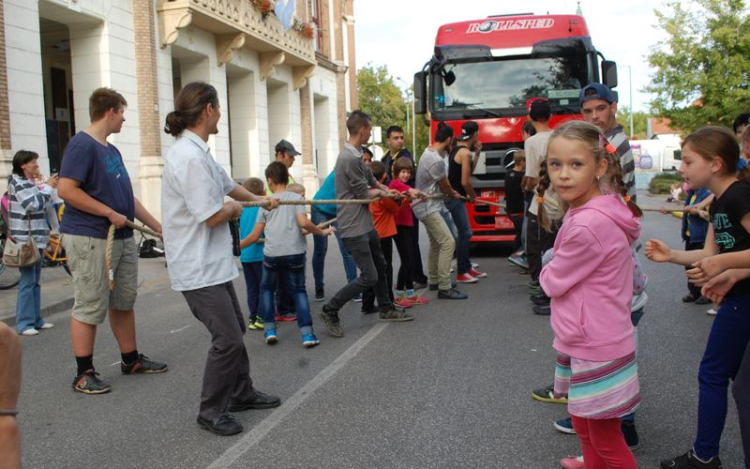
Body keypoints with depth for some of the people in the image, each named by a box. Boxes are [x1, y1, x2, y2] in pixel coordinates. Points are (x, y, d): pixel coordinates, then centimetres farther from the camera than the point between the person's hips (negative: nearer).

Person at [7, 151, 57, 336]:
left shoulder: (31, 183, 18)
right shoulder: (17, 182, -8)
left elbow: (44, 206, 19)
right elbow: (33, 204, -19)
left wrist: (51, 188, 7)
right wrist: (48, 187, -12)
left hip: (37, 239, 9)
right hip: (25, 240, -9)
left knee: (36, 281, 11)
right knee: (27, 282, -7)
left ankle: (36, 319, 18)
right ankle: (24, 323, -2)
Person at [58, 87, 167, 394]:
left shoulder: (111, 150, 17)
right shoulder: (82, 145, -11)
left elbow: (127, 197, 21)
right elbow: (66, 190, -21)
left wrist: (159, 227, 20)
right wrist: (110, 213, -18)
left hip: (123, 238, 9)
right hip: (91, 239, -9)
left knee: (124, 302, 15)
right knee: (90, 306, -3)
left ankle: (131, 360, 26)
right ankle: (84, 374, 7)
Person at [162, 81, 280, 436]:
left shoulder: (197, 151, 10)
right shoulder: (190, 157, -23)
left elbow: (228, 185, 26)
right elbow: (212, 216, -23)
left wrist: (260, 200, 36)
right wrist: (234, 209, -3)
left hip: (212, 263, 11)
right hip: (198, 269, -11)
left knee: (234, 330, 19)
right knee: (227, 339, -5)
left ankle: (241, 393, 34)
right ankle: (211, 411, 12)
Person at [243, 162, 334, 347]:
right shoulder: (296, 197, 3)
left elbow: (255, 236, 9)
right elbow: (304, 223, -13)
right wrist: (322, 232, 3)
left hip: (271, 254, 1)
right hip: (295, 253, 0)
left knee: (266, 289, 23)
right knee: (299, 291, 13)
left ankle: (270, 330, 15)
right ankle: (307, 334, 2)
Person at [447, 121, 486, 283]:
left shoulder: (457, 148, 12)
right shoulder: (465, 152, -17)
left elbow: (468, 172, 18)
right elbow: (465, 181, -19)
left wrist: (477, 154, 10)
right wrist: (473, 196, -3)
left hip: (454, 196, 10)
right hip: (456, 197, -10)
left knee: (465, 233, 16)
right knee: (464, 233, -6)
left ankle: (467, 267, 24)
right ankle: (461, 273, -1)